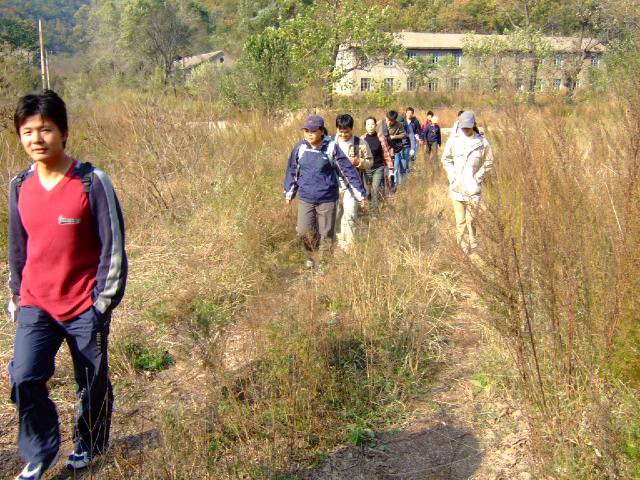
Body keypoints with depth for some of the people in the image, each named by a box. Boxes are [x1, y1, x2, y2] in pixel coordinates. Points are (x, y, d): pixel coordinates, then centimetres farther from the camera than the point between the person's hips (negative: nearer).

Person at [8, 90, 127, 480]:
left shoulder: (92, 182, -14)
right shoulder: (20, 187, 1)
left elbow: (113, 246, -12)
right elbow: (18, 246, 13)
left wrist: (104, 303, -12)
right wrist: (16, 294, 16)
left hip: (84, 307, -3)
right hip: (36, 306, 4)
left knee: (93, 385, 11)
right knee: (24, 379, -6)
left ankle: (90, 447, 37)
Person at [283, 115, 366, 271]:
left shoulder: (331, 148, -11)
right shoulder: (300, 147, -3)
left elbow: (348, 170, -7)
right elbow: (292, 170, 10)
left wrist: (360, 194, -6)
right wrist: (289, 193, 16)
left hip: (327, 199, -2)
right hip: (305, 198, 2)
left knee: (326, 234, 5)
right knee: (304, 231, -5)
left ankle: (321, 266, 24)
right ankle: (312, 255, 25)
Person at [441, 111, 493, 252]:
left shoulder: (482, 142, -3)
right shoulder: (453, 140, -1)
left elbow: (489, 162, 6)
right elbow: (446, 159, 10)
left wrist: (478, 177, -3)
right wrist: (452, 176, -1)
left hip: (473, 188, -1)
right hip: (457, 187, 1)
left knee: (471, 220, 4)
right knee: (460, 221, 3)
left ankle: (473, 250, 16)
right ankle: (463, 250, 11)